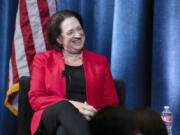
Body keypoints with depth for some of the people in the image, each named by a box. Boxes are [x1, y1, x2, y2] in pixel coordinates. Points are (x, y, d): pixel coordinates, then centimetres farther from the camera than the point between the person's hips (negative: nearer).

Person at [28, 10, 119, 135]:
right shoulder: (43, 59, 18)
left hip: (87, 120, 0)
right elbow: (35, 99, 6)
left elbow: (111, 103, 17)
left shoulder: (100, 61, 21)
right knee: (63, 106, -38)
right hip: (52, 118, 0)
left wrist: (94, 114, -9)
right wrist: (72, 105, -12)